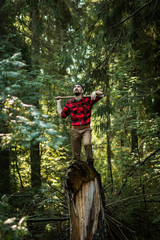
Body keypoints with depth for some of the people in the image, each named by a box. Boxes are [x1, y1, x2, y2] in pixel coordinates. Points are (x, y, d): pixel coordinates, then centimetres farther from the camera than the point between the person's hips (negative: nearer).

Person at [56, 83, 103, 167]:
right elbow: (61, 114, 17)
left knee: (87, 143, -29)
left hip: (86, 129, -2)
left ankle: (90, 163, -16)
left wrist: (95, 92, -14)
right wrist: (58, 102, 21)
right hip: (75, 130, 2)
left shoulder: (88, 100, 6)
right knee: (75, 152, 3)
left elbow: (101, 93, 7)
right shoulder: (69, 103, 11)